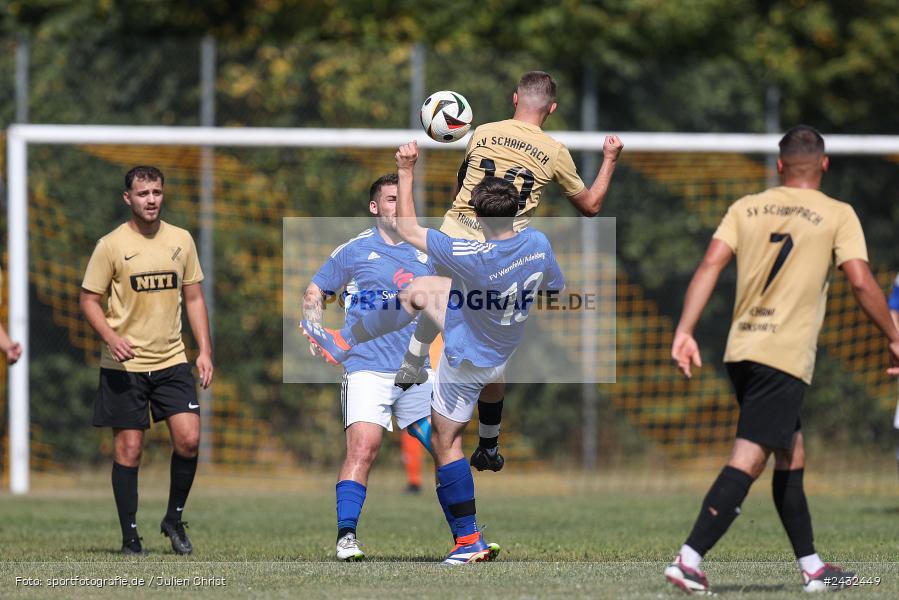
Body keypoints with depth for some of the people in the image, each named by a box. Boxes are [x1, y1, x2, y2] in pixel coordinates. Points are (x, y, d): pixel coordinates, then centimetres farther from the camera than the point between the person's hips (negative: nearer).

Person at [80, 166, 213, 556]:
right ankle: (130, 536, 8)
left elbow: (193, 298, 13)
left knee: (189, 439, -10)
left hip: (172, 361, 3)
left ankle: (174, 520, 10)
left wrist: (205, 351, 6)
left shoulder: (181, 241, 6)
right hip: (125, 364, -3)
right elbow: (89, 300, -1)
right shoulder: (111, 245, -5)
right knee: (129, 449, -1)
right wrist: (112, 337, -19)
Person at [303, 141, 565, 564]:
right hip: (503, 347, 7)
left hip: (468, 361, -7)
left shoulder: (473, 258, -39)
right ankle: (344, 343, 32)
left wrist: (405, 172, -19)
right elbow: (556, 290, -2)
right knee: (418, 292, 18)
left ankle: (469, 541, 11)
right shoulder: (538, 244, -22)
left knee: (445, 442, 7)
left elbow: (406, 230, -28)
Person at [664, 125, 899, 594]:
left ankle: (812, 567, 22)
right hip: (787, 357, -6)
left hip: (741, 352, 6)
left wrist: (685, 331, -4)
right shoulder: (837, 215, 0)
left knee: (791, 455, 18)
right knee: (747, 461, -10)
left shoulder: (746, 208, 11)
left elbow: (710, 265, 0)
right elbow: (861, 282, -8)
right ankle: (689, 559, -21)